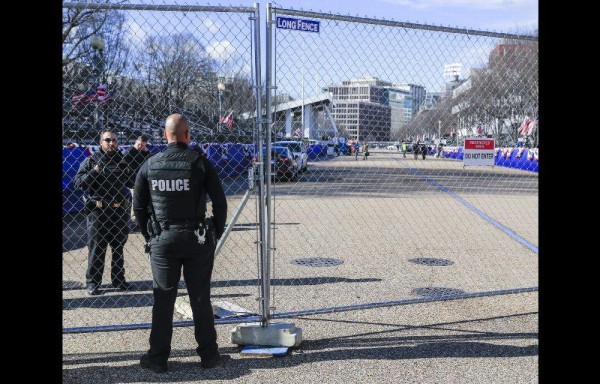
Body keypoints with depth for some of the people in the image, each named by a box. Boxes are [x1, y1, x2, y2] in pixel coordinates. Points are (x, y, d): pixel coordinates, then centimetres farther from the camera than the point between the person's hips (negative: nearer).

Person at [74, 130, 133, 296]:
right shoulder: (91, 161, 2)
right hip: (98, 210, -3)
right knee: (96, 248, -1)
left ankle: (119, 279, 21)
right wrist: (94, 172, -19)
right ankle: (92, 282, 8)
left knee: (118, 247, 11)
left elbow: (132, 183, 8)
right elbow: (78, 182, -5)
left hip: (119, 210, 3)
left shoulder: (122, 161, 9)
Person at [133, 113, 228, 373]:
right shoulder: (200, 163, -4)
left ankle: (158, 357, 16)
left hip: (162, 241, 1)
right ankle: (208, 354, 17)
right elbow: (220, 202, -3)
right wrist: (217, 234, 8)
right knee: (200, 298, 7)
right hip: (197, 240, -1)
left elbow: (138, 206, 7)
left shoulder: (149, 166, 2)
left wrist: (149, 236, 16)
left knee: (162, 300, 8)